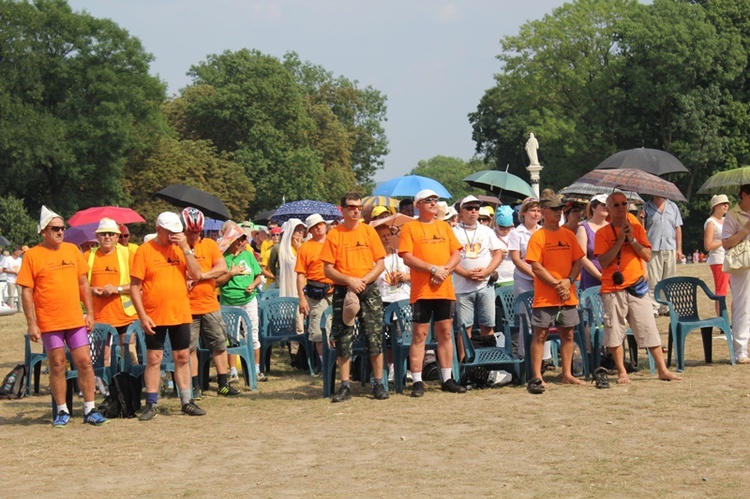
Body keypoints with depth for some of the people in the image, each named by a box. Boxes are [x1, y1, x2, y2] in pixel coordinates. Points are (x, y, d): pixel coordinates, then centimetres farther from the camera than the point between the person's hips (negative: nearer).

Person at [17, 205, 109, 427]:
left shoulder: (72, 250, 8)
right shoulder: (32, 255, -5)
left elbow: (83, 283, 14)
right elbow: (26, 292, -6)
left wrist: (90, 313, 9)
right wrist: (31, 323, -10)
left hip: (75, 319, 3)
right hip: (49, 323, -3)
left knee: (85, 362, 1)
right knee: (57, 365, 3)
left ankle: (90, 410, 8)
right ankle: (62, 411, 14)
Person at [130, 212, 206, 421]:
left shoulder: (181, 249, 7)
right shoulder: (145, 250, -5)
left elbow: (196, 275, -2)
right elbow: (134, 287, -6)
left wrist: (186, 249, -10)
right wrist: (142, 316, -13)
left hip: (180, 315, 3)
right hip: (155, 317, -3)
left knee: (182, 358, 8)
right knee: (153, 359, 1)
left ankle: (187, 402, 15)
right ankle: (151, 405, 8)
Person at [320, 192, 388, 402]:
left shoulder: (369, 232, 5)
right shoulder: (334, 234, 1)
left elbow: (380, 263, 4)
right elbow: (328, 269, -1)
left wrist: (363, 280, -11)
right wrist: (349, 280, -15)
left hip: (369, 290, 1)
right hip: (343, 291, -1)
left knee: (375, 338, -2)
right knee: (343, 340, -1)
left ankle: (379, 383, 5)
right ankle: (345, 386, 5)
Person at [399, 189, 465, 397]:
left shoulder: (445, 227, 14)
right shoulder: (409, 227, 0)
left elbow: (457, 254, 10)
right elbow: (407, 257, -9)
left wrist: (445, 270, -9)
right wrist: (433, 269, -16)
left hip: (445, 289, 4)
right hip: (421, 291, -4)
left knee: (445, 333, 7)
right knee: (419, 334, -3)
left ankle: (447, 379, 13)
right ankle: (417, 382, -1)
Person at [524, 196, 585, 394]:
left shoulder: (568, 235, 10)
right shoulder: (537, 237, -5)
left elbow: (578, 261, 9)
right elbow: (536, 267, -10)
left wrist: (569, 281, -8)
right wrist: (556, 284, -14)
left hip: (568, 296, 5)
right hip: (545, 296, -5)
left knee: (568, 334, 10)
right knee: (540, 335, -4)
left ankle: (567, 374, 20)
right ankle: (536, 377, -3)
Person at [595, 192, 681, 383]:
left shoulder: (637, 229, 10)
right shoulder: (603, 233, 1)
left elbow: (647, 256, 3)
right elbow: (604, 261, -10)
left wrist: (632, 239, -9)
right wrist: (620, 240, -13)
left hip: (637, 287, 2)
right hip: (613, 289, -2)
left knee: (649, 330, 1)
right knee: (615, 333, -1)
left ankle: (663, 370, 5)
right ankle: (621, 372, 10)